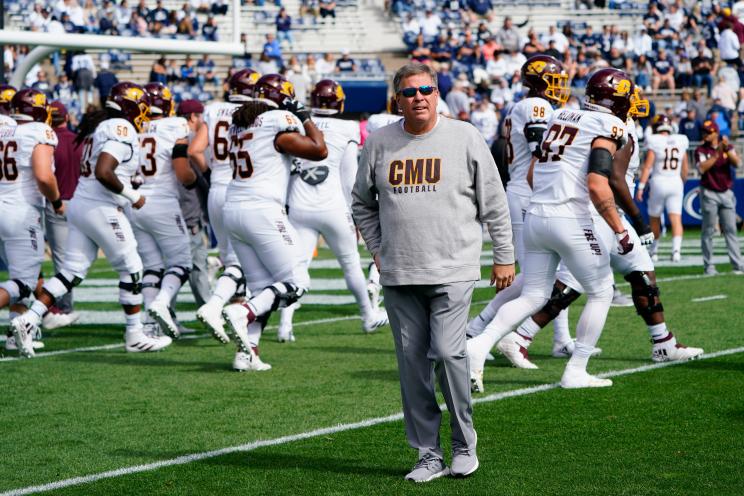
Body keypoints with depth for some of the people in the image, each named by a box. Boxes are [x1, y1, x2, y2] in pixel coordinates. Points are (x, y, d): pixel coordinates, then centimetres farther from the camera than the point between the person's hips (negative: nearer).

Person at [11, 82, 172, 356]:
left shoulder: (98, 126, 16)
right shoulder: (122, 129, -13)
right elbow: (103, 173, -24)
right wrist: (132, 196, -13)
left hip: (79, 203, 9)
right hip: (101, 209, -9)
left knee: (72, 271, 8)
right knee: (131, 270, 4)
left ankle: (28, 320, -3)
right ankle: (135, 336, 12)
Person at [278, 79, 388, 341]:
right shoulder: (346, 131, -4)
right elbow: (349, 178, -1)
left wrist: (286, 204, 17)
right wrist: (354, 214, 9)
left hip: (299, 208, 1)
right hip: (333, 207, -1)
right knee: (351, 263, 15)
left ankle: (285, 323, -15)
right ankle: (369, 317, 31)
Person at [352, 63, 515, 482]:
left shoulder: (466, 138, -1)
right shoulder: (379, 144, 6)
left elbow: (494, 203, 4)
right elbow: (363, 204, 20)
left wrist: (504, 257, 4)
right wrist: (378, 250, 11)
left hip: (452, 270, -3)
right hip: (399, 275, 3)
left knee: (446, 352, -15)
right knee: (413, 362, 4)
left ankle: (465, 444, 3)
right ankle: (429, 455, 12)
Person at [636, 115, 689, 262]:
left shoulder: (655, 143, -7)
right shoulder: (681, 142, 4)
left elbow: (647, 166, -11)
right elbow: (685, 168, 13)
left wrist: (641, 187, -9)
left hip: (659, 182, -2)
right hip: (676, 183, 2)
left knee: (654, 219, 14)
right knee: (676, 219, -4)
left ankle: (653, 251, 24)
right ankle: (676, 249, -23)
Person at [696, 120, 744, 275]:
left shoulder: (728, 147, 6)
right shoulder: (701, 150, -1)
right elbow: (702, 168, -16)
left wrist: (727, 149, -22)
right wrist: (717, 153, -19)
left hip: (726, 193, 2)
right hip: (709, 194, -2)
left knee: (730, 230, 1)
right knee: (708, 231, -1)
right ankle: (709, 266, 3)